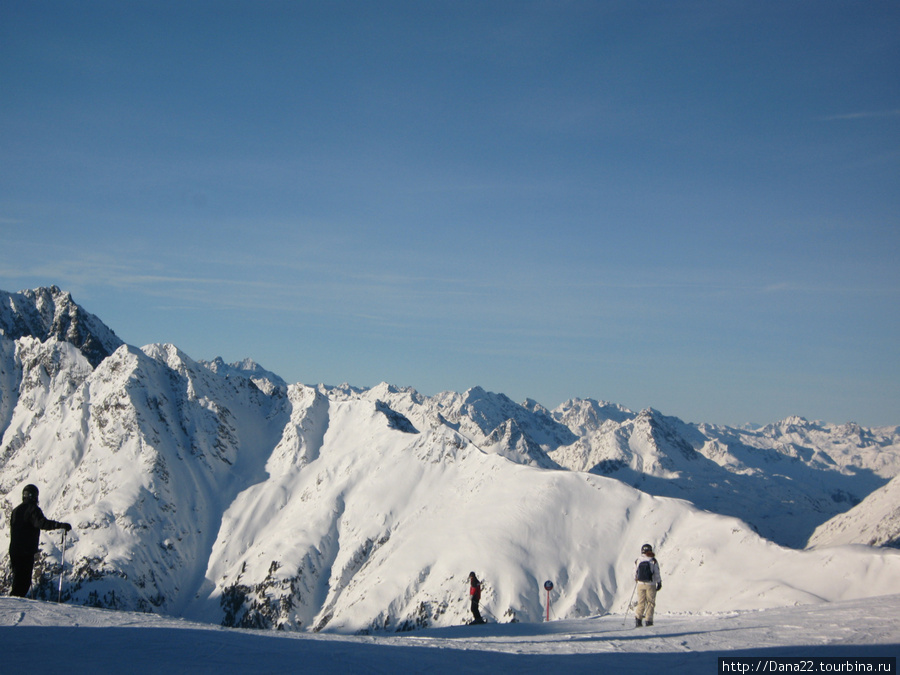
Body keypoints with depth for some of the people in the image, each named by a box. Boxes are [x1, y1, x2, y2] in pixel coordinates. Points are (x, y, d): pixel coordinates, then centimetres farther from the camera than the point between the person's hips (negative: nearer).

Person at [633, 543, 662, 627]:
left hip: (640, 584, 3)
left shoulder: (637, 561, 2)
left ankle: (638, 618, -3)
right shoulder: (653, 561, -7)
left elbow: (635, 574, 9)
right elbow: (657, 573, -4)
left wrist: (636, 583, 22)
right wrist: (659, 583, 8)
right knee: (651, 602, 9)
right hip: (650, 585, -3)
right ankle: (648, 620, 3)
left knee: (641, 603, 11)